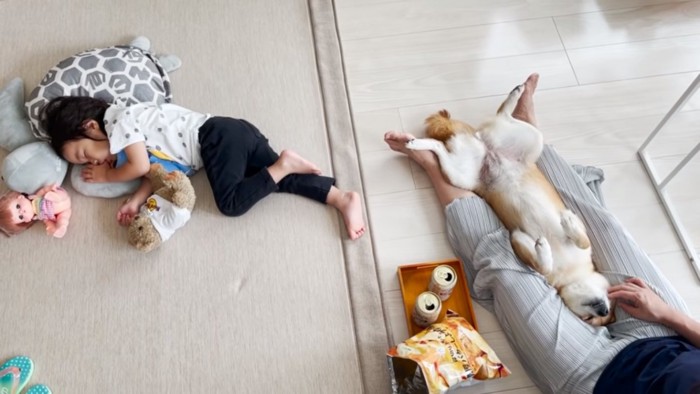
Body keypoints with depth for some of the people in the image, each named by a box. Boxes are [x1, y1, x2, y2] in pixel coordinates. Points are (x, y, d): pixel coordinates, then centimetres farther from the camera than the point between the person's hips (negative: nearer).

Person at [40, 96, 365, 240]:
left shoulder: (119, 121, -3)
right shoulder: (131, 122, 23)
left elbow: (141, 167, -11)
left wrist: (105, 176, 8)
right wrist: (135, 202, 4)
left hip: (216, 137, -9)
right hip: (233, 133, 9)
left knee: (230, 202, -12)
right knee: (279, 179, -1)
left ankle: (284, 164, -14)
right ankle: (342, 198, -10)